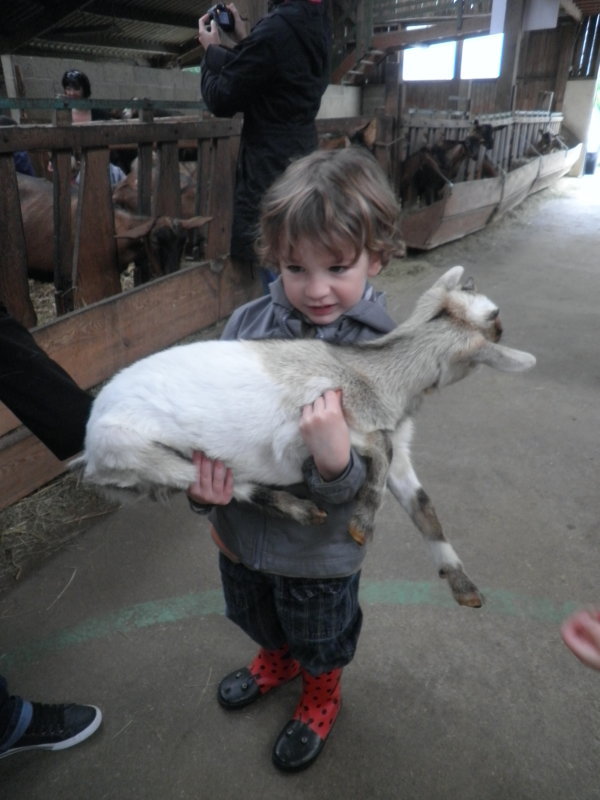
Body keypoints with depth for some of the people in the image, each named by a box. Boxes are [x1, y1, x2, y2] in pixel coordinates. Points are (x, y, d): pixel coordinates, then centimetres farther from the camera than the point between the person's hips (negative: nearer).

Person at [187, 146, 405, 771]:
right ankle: (278, 658, 67)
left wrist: (334, 459, -48)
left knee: (321, 642, 27)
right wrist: (201, 485, -25)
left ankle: (321, 693, 61)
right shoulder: (248, 322, -17)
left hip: (317, 552, -3)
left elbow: (356, 488, -26)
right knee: (258, 620, 33)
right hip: (240, 528, 4)